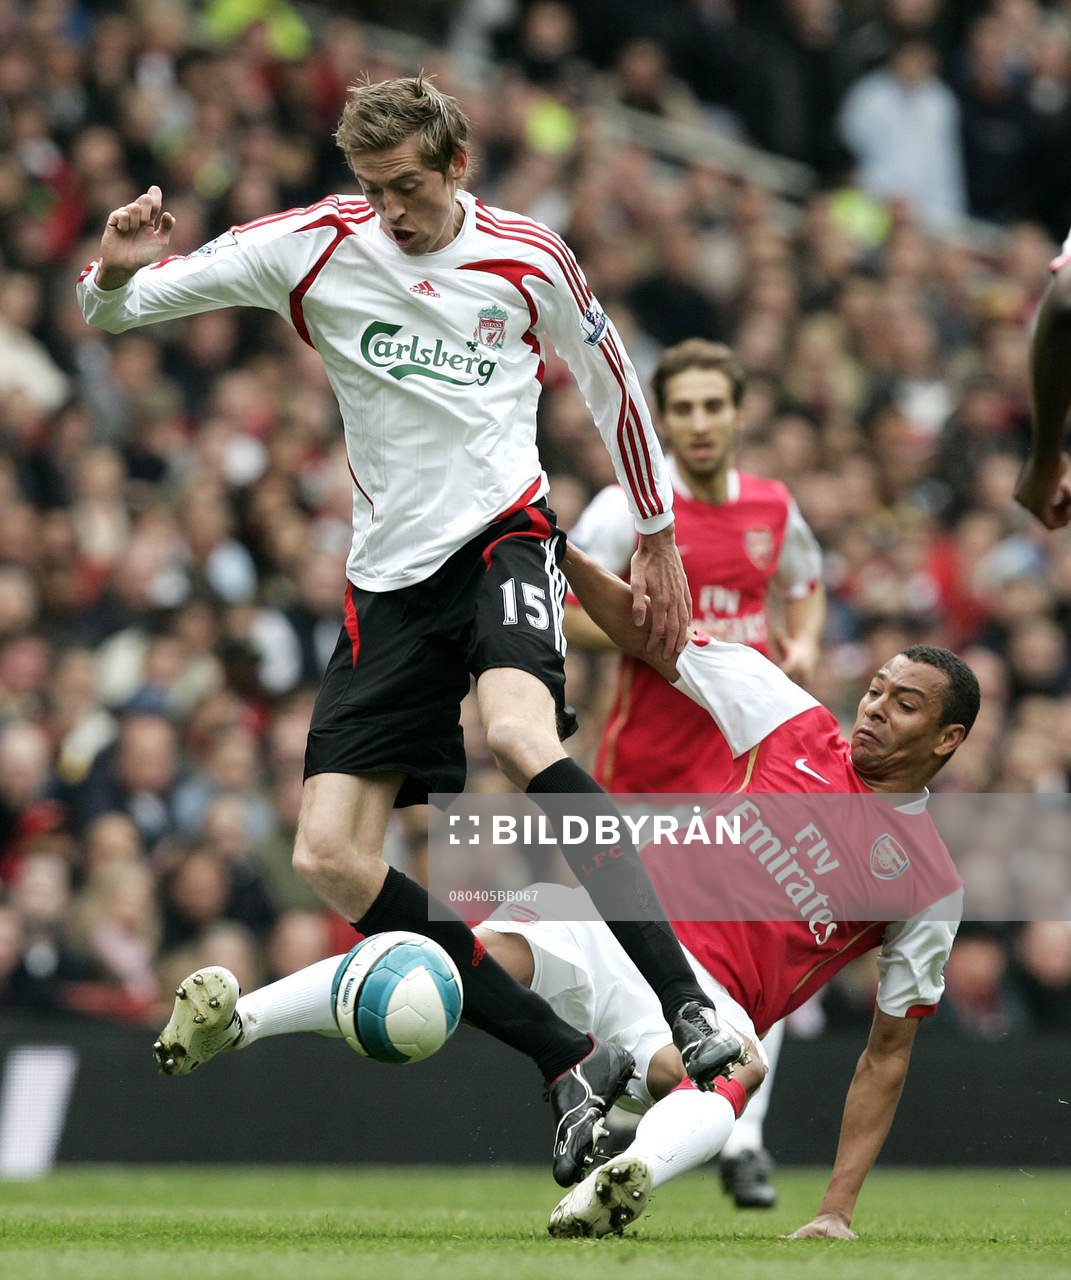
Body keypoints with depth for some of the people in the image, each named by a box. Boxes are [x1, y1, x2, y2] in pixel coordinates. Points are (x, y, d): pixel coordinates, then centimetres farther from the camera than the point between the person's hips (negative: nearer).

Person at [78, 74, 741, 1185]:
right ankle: (572, 1065, -3)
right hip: (390, 579, 3)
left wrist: (657, 540, 20)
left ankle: (683, 1004, -34)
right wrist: (117, 272, -23)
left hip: (502, 533, -3)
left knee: (519, 733, -36)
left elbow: (612, 389, 16)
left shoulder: (528, 260, -1)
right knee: (329, 859, -8)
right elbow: (111, 309, 1)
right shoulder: (312, 247, -1)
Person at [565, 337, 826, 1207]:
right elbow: (563, 613, -9)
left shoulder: (773, 508, 6)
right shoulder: (627, 509, -5)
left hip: (750, 745, 1)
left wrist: (803, 645, 3)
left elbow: (808, 586, 25)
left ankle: (745, 1138, -12)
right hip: (648, 748, -1)